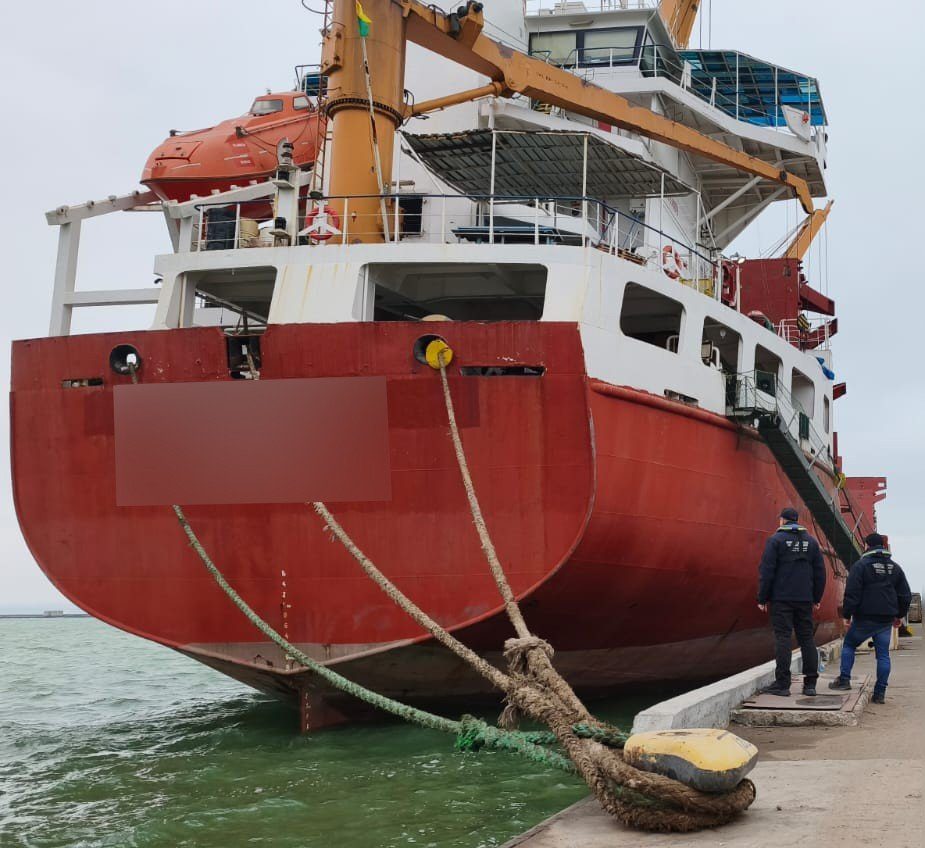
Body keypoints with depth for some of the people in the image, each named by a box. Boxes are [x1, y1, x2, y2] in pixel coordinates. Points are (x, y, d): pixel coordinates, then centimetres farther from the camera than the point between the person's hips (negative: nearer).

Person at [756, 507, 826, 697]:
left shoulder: (776, 540, -4)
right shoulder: (811, 541, 11)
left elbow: (766, 571, -8)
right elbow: (820, 572, 12)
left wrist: (762, 598, -4)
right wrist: (817, 597, 20)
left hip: (781, 598, -4)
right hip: (805, 599, 4)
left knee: (783, 638, -5)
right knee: (806, 638, 8)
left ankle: (782, 684, -8)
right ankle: (810, 684, 6)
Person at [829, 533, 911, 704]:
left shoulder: (861, 565, -7)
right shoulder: (895, 567, 11)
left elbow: (852, 593, -11)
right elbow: (905, 595, 15)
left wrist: (847, 614, -3)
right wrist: (899, 615, 25)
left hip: (865, 619, -4)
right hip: (886, 620, 4)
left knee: (849, 645, 13)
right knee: (883, 654, 5)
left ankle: (844, 679, 4)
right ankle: (880, 693, 3)